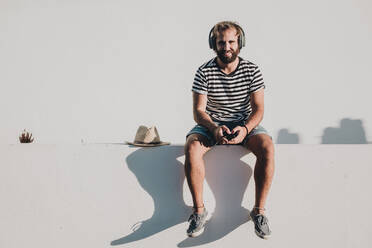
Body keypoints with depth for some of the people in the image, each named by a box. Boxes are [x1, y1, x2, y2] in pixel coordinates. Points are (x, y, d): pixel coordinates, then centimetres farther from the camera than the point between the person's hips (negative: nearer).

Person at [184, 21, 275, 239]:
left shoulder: (252, 71, -3)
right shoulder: (204, 72, -5)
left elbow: (258, 109, -5)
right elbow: (198, 111, -8)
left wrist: (245, 129, -26)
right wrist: (214, 129, -28)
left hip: (245, 124, 1)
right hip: (211, 124, 0)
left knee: (267, 147, -30)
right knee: (192, 148, -32)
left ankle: (259, 210, -16)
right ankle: (199, 210, -16)